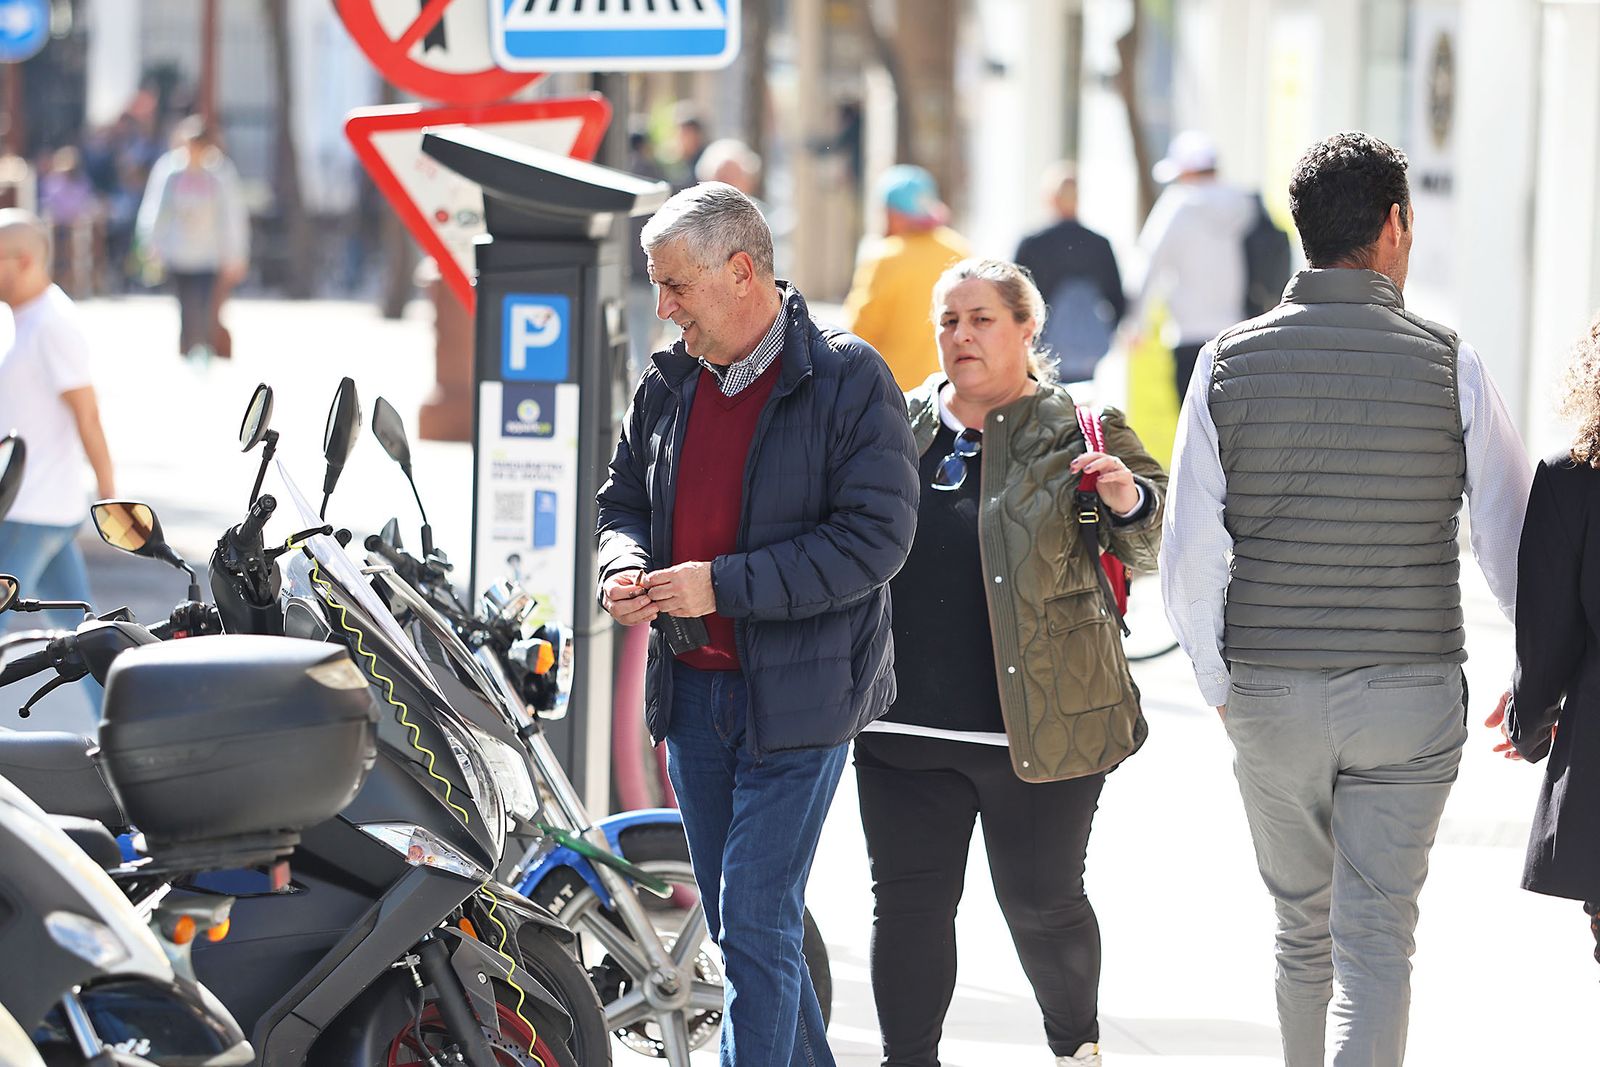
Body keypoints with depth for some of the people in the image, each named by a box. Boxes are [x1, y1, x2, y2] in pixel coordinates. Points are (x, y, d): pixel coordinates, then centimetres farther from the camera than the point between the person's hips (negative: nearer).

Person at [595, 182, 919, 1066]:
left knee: (755, 925, -11)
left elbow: (876, 537, -17)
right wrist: (626, 568, -4)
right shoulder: (669, 385, 10)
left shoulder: (849, 381, -11)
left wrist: (724, 585, -21)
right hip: (692, 688, 7)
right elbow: (624, 502, 21)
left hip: (796, 695, -7)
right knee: (735, 922, 14)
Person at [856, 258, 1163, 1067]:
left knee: (1041, 903, 6)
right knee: (909, 902, 2)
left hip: (1038, 727, -3)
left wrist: (1129, 499, -31)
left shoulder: (1080, 436, 0)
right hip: (905, 727, 3)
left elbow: (1155, 543, -10)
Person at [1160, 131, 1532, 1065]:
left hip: (1270, 697, 2)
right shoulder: (1449, 366, -7)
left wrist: (1222, 686, 10)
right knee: (1377, 944, -1)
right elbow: (1516, 546, -2)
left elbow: (1190, 560, -5)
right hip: (1411, 696, -2)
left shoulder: (1228, 363, -3)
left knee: (1304, 929, 19)